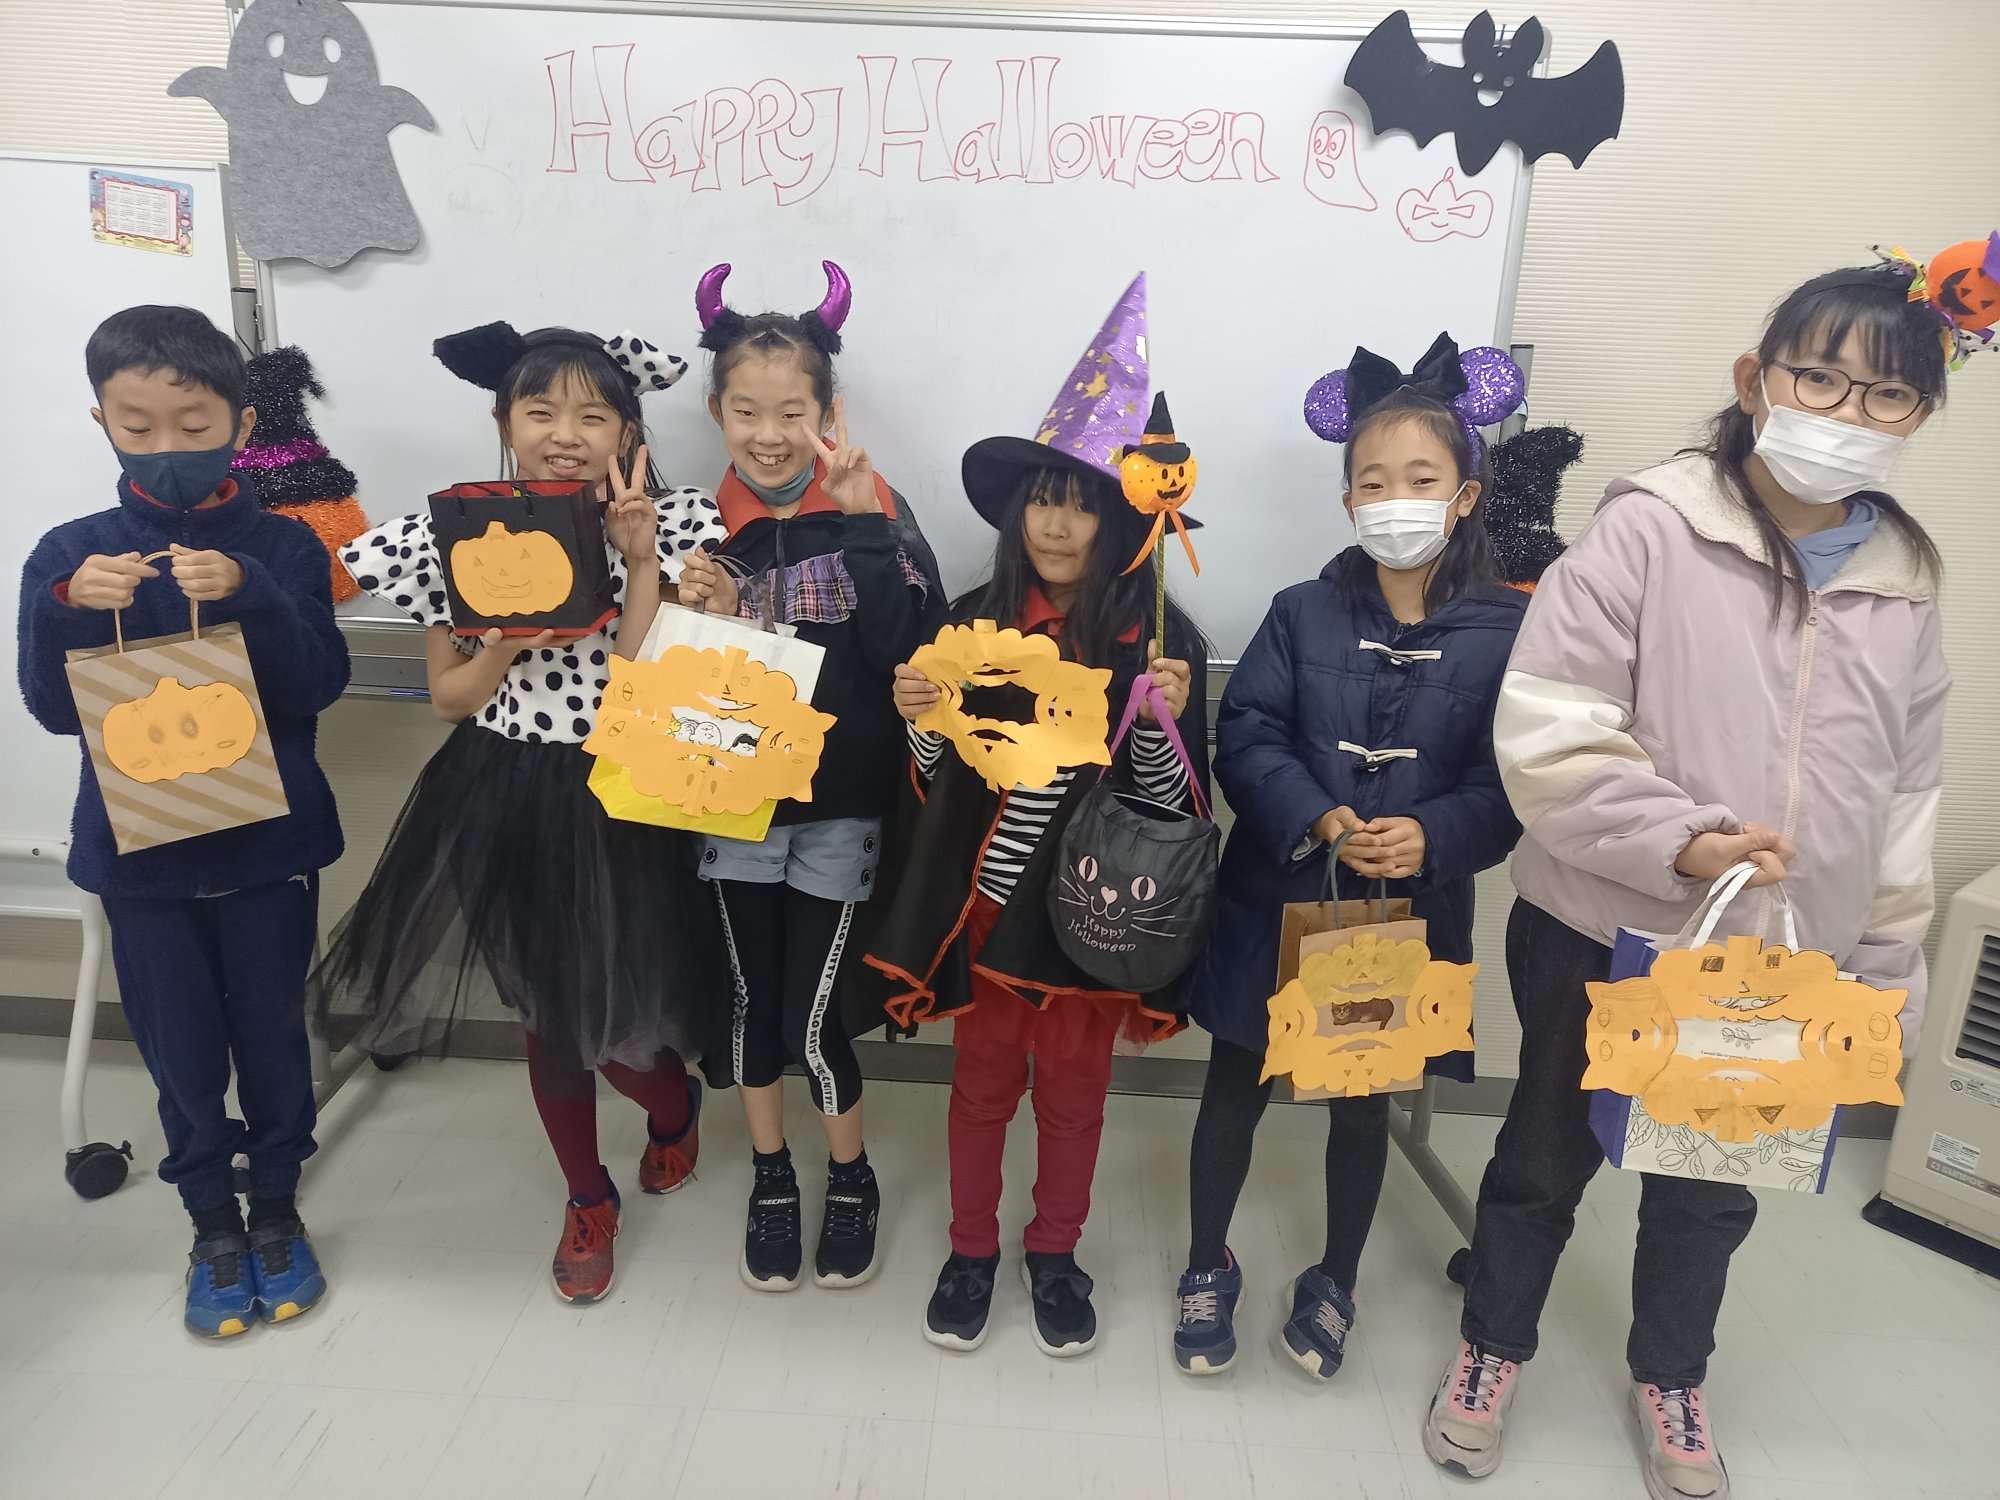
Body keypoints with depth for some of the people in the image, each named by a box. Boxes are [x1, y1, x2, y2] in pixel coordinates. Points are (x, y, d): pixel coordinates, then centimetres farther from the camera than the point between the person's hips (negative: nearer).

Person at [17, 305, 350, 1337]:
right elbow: (56, 709, -5)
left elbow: (319, 685, -14)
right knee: (180, 1048, 13)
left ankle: (277, 1212, 33)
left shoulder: (281, 546, -5)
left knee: (271, 1032, 12)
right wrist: (68, 609, -22)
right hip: (140, 847, 1)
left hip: (267, 841, -1)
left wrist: (247, 597, -28)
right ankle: (213, 1228, 33)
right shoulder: (70, 553, -2)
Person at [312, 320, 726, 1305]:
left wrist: (639, 559, -21)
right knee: (546, 1015, 15)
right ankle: (587, 1198, 40)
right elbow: (449, 698, 0)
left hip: (617, 803, -2)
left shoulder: (660, 530, -8)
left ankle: (675, 1100, 44)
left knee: (611, 1017, 4)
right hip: (504, 803, 2)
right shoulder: (458, 537, -4)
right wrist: (507, 636, -17)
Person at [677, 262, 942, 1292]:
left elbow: (905, 649, -20)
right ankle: (771, 1185, 38)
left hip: (838, 802, -3)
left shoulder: (871, 510, -6)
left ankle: (853, 1186, 30)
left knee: (811, 1018, 2)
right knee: (754, 1000, 14)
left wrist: (862, 523, -24)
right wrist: (700, 617, -14)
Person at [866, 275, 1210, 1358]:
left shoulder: (1158, 641, -11)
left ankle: (1055, 1251, 42)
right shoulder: (975, 621, -4)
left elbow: (1170, 805, -10)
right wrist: (917, 719, -17)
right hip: (984, 899, 2)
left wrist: (1166, 721, -27)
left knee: (1073, 1088, 18)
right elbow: (939, 782, 2)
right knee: (982, 1082, 18)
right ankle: (971, 1247, 41)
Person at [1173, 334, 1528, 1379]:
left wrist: (1430, 836, -25)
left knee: (1363, 1104, 19)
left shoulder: (1509, 631, -5)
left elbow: (1513, 783, -8)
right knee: (1235, 1090, 13)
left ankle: (1334, 1284, 44)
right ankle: (1208, 1270, 38)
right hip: (1278, 899, 0)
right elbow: (1246, 739, -9)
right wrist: (1323, 821, -24)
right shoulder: (1303, 613, -4)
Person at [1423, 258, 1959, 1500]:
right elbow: (1547, 731, -19)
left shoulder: (1905, 585, 1)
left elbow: (1906, 801, 9)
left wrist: (1887, 978, 11)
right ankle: (1496, 1345, 43)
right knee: (1548, 1154, 17)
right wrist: (1682, 840, -27)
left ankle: (1671, 1375, 50)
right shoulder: (1650, 528, -16)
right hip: (1600, 935, -4)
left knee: (1714, 1183, 23)